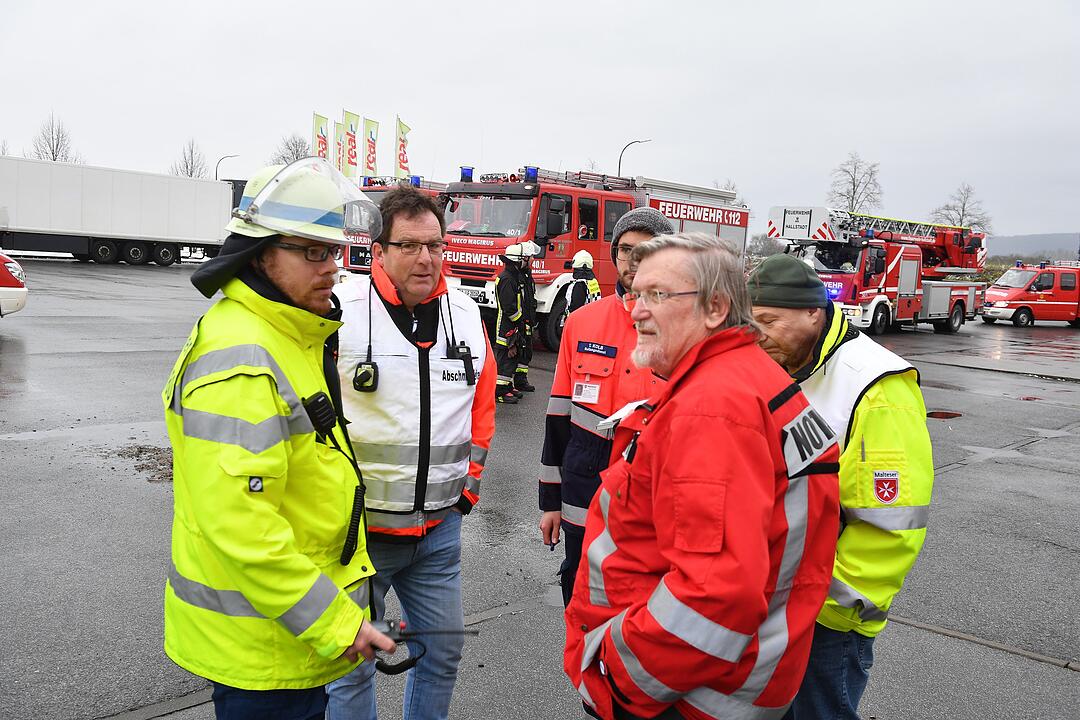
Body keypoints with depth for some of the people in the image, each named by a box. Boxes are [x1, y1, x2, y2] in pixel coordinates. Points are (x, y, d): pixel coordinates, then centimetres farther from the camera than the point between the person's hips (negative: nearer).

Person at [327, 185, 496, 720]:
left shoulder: (467, 316, 2)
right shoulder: (339, 312, -14)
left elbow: (482, 404, 14)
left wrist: (471, 481, 11)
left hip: (440, 528, 5)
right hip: (357, 526, -4)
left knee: (443, 651, 19)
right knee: (352, 660, 12)